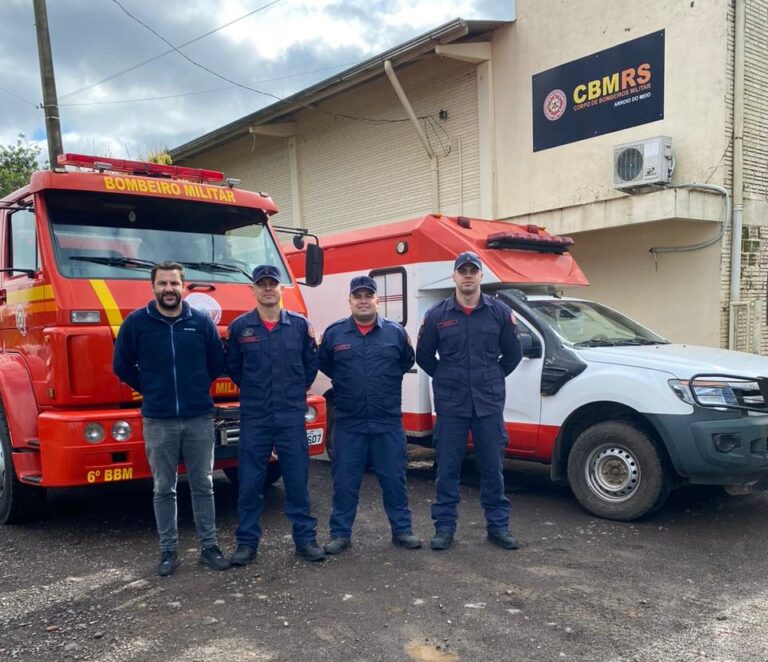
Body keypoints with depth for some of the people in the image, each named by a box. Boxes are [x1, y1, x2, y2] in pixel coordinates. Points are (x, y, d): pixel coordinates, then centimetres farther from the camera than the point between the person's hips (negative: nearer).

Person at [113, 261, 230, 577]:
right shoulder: (136, 322, -2)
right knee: (164, 489, 8)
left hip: (199, 418, 1)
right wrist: (150, 389, 10)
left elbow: (217, 363, 11)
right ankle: (168, 550, 19)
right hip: (158, 421, 0)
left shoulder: (202, 322, 1)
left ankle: (209, 547, 18)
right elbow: (122, 366, 7)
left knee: (203, 486, 8)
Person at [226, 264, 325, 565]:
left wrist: (296, 390, 9)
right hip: (254, 418, 0)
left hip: (292, 416, 0)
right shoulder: (240, 326, 0)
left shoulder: (300, 324, 1)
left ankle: (305, 537, 17)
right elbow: (233, 367, 10)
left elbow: (311, 363, 9)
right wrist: (254, 391, 11)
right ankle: (247, 541, 17)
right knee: (250, 482, 6)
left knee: (297, 479, 6)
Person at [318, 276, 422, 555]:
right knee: (345, 481, 6)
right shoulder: (334, 333, 1)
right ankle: (340, 533, 18)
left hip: (388, 422, 0)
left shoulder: (396, 332, 2)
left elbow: (406, 363, 16)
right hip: (348, 422, 0)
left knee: (394, 478, 8)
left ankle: (402, 530, 20)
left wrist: (386, 380, 11)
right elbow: (323, 364, 14)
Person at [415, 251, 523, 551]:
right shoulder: (437, 315, 0)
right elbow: (423, 355, 10)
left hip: (489, 403, 1)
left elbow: (513, 353, 11)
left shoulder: (500, 312, 1)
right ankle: (444, 526, 16)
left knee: (492, 467, 8)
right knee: (447, 468, 5)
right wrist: (446, 379, 9)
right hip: (450, 405, 0)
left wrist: (492, 378, 10)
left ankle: (498, 525, 20)